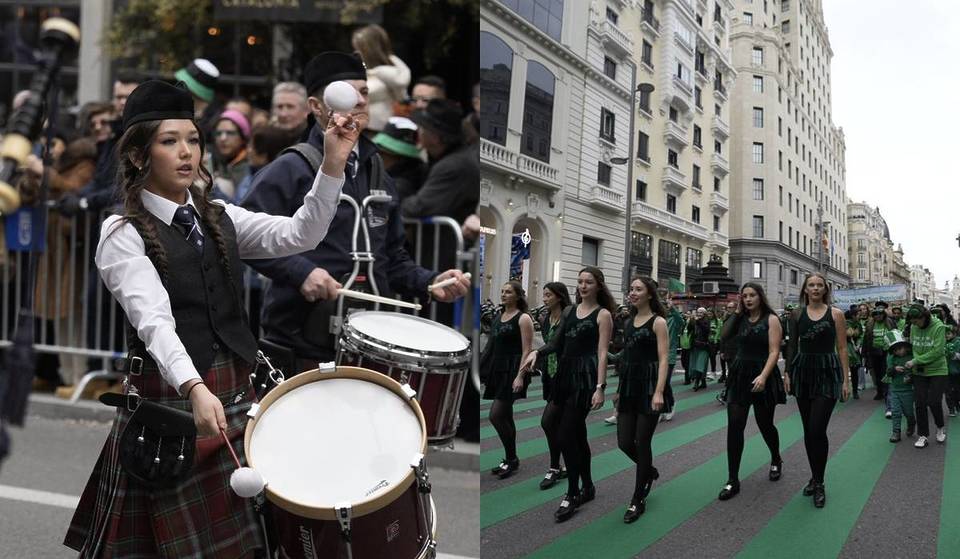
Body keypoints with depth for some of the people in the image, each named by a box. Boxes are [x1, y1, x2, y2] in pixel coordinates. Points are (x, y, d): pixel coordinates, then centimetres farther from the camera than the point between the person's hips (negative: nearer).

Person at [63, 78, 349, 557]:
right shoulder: (122, 235, -6)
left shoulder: (221, 219, 11)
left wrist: (333, 165, -16)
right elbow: (154, 320, -21)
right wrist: (195, 388, -36)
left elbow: (299, 235, -3)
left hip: (235, 395, 5)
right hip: (170, 398, -4)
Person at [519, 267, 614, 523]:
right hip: (566, 374, 7)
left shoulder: (602, 314, -5)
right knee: (577, 433, 14)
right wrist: (536, 352, -7)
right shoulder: (572, 310, 13)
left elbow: (602, 354, -11)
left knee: (567, 435, -9)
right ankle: (587, 487, 28)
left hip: (585, 377, -6)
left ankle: (572, 494, 3)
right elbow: (559, 343, 10)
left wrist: (600, 387, -17)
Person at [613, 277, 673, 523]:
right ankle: (649, 471, 35)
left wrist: (659, 392, -22)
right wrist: (620, 390, 16)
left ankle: (638, 500, 9)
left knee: (642, 442, -2)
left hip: (649, 385, -6)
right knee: (624, 442, 4)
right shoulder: (629, 322, 13)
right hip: (629, 385, 6)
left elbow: (663, 360, -12)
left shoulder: (658, 322, -6)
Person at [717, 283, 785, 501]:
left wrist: (763, 376, -25)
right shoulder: (741, 319, 9)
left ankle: (776, 461, 42)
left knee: (765, 424, 10)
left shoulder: (771, 319, -5)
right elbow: (724, 337, -3)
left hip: (763, 376, -3)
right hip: (739, 374, 4)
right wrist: (737, 311, 1)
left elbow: (774, 352, -12)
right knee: (734, 426, -5)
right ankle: (732, 481, -1)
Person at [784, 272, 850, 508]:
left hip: (827, 373, -3)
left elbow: (842, 348, -1)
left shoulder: (835, 314, -1)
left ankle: (819, 483, 1)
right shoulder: (797, 315, 7)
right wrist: (787, 373, 6)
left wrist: (846, 380, -4)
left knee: (817, 430, -11)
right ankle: (815, 477, 23)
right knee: (808, 430, 9)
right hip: (803, 371, 4)